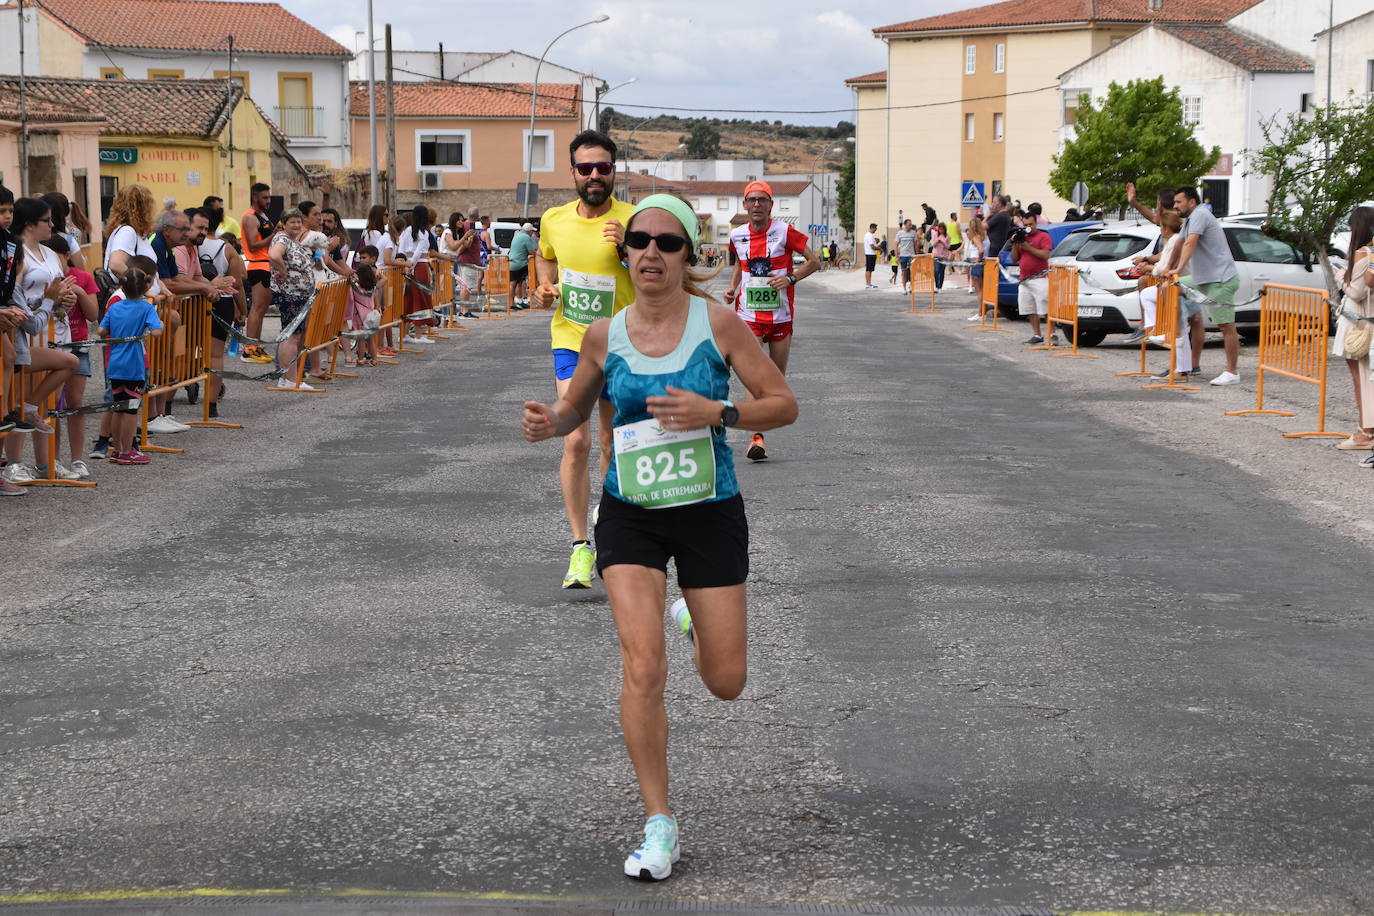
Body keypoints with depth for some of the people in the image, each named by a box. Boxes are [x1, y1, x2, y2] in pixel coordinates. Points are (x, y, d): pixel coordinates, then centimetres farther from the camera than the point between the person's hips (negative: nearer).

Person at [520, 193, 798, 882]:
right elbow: (576, 406, 15)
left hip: (710, 510, 0)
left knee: (726, 683, 6)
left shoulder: (717, 323, -8)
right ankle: (660, 827, -1)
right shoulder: (605, 338, -2)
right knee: (643, 669, -14)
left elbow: (784, 404, -5)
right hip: (630, 514, 1)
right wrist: (549, 423, -8)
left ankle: (693, 617, 44)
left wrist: (715, 413, -22)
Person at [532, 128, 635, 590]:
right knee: (576, 441, -14)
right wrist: (545, 288, 4)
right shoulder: (554, 220, 1)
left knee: (612, 446, 11)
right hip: (570, 343, 1)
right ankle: (580, 546, -8)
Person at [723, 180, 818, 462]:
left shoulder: (784, 232, -5)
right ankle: (756, 437, -18)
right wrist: (732, 287, 8)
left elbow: (814, 262, -2)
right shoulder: (737, 235, 5)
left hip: (780, 315, -1)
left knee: (777, 378, 8)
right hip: (749, 315, 1)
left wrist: (791, 278, -16)